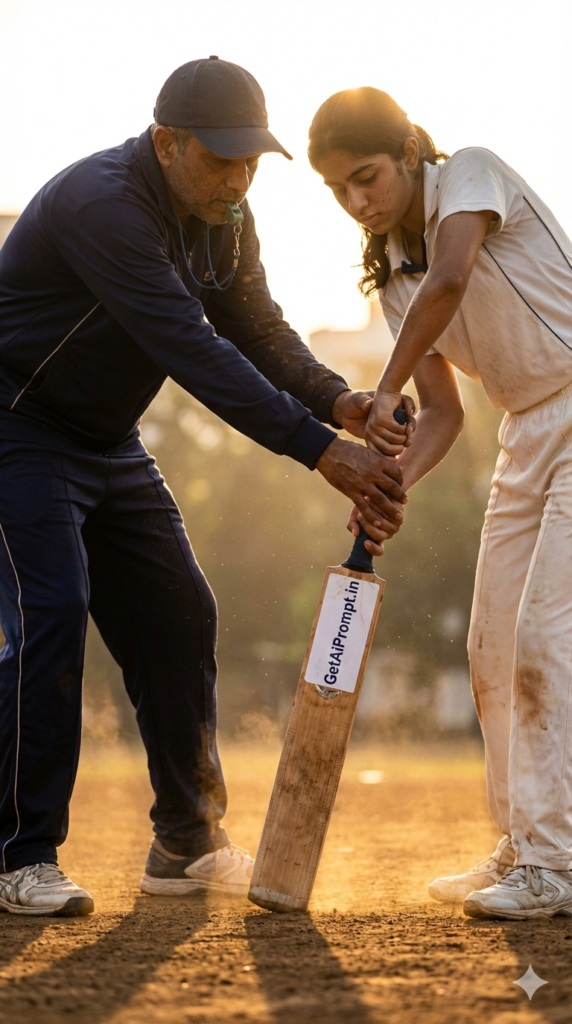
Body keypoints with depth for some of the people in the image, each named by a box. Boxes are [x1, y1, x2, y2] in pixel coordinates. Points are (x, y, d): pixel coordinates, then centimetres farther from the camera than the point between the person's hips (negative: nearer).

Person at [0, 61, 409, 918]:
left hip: (109, 443, 9)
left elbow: (259, 331, 1)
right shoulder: (103, 204, -30)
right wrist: (321, 451, -40)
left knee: (177, 618, 6)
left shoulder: (223, 219, -1)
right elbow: (194, 352, -37)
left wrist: (338, 400, -20)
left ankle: (188, 846, 16)